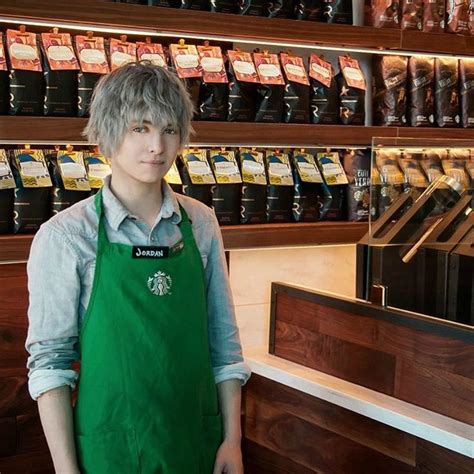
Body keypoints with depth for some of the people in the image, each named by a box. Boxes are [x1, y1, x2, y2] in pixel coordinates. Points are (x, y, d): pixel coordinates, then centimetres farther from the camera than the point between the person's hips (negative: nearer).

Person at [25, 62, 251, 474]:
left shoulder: (201, 224, 0)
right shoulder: (65, 236, -11)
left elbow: (224, 341, 5)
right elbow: (49, 362, -9)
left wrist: (232, 439, 3)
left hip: (198, 439, 4)